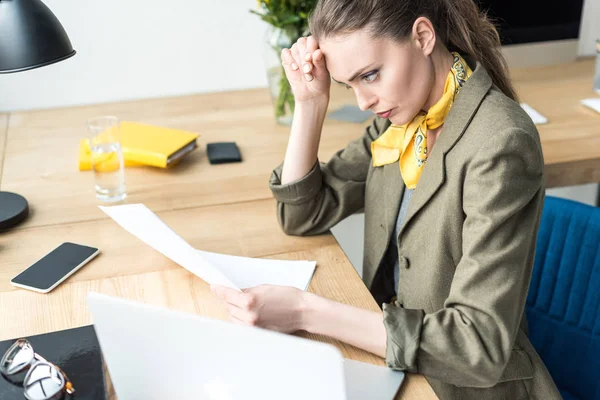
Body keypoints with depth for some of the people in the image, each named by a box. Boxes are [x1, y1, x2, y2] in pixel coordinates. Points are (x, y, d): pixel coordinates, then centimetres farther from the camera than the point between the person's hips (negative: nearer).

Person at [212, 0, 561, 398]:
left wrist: (308, 312, -29)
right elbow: (304, 215, 5)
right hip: (393, 361, 6)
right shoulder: (400, 117, -1)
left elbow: (481, 343, -27)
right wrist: (311, 103, -8)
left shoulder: (499, 145, -24)